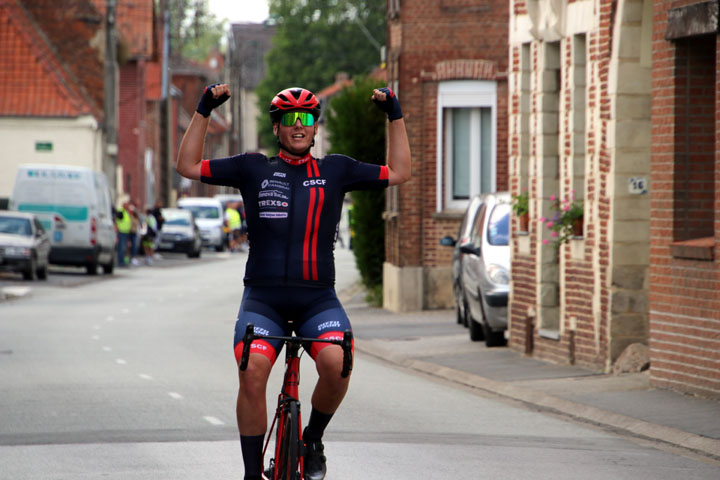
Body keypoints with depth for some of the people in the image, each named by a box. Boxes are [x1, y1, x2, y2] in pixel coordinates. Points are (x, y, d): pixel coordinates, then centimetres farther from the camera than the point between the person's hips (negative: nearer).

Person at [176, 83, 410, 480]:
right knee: (251, 372, -24)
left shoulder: (336, 171, 13)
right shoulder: (254, 169, 11)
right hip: (263, 298, 0)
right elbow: (188, 166, 11)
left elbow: (398, 173, 17)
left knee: (336, 362, -28)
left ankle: (313, 440, 1)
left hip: (318, 299, 0)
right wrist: (204, 111, 6)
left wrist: (395, 115, 12)